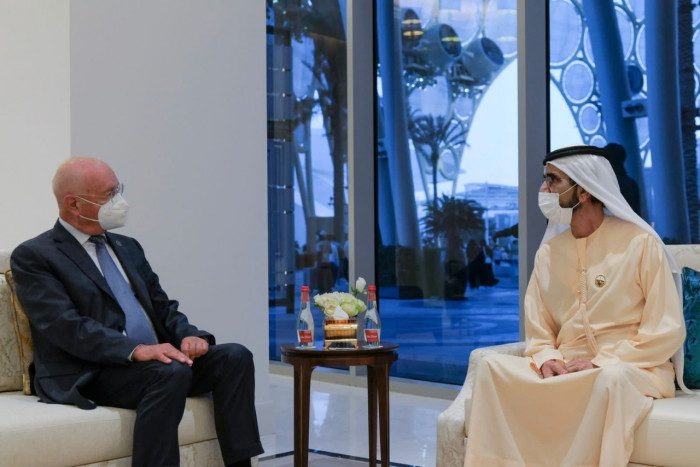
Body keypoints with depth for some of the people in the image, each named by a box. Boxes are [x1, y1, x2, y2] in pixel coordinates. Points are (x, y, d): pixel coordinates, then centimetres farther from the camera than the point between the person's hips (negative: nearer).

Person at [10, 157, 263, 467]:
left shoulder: (127, 247, 21)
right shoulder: (33, 257, -2)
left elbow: (163, 307, 18)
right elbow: (66, 326, -15)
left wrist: (189, 336, -5)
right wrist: (136, 350, -28)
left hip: (157, 360, 7)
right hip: (90, 375, -7)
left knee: (235, 356, -15)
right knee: (171, 372, -34)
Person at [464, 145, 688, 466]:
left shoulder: (639, 243, -4)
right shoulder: (548, 252, 10)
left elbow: (666, 332, -7)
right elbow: (538, 333, 12)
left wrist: (600, 362, -15)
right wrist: (547, 360, -11)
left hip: (631, 368, -4)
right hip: (565, 370, 4)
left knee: (611, 377, -39)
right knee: (493, 366, -21)